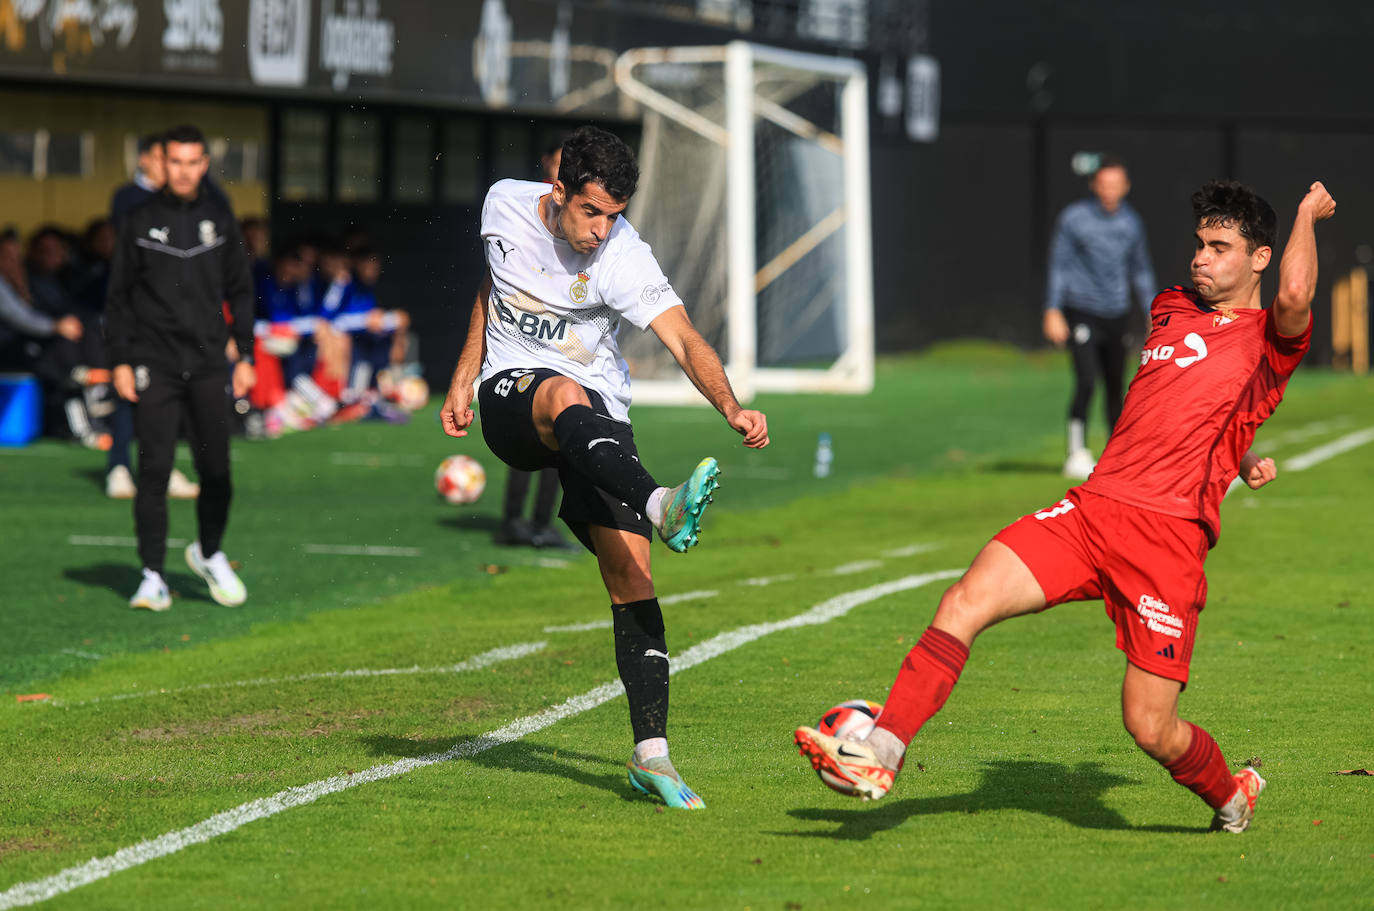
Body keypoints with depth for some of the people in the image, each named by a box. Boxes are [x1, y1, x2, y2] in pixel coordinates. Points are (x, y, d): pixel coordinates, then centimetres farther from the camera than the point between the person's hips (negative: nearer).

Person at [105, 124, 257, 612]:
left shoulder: (219, 219, 8)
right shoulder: (140, 220, 2)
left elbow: (240, 292, 13)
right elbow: (119, 295, 4)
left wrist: (246, 354, 6)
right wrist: (120, 360, -3)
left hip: (207, 363, 2)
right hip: (155, 364, -2)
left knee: (216, 470, -1)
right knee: (155, 469, -7)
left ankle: (209, 553, 24)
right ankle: (153, 576, -1)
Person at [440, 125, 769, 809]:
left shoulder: (625, 259, -14)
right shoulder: (505, 206, -2)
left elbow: (686, 342, -25)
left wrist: (731, 409, -43)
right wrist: (463, 379, 20)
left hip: (598, 414, 0)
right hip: (510, 397, 0)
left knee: (631, 575, -13)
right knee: (567, 397, -38)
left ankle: (650, 753, -11)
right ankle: (661, 508, -65)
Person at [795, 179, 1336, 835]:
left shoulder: (1270, 339, 4)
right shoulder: (1171, 312, 23)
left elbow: (1294, 296, -20)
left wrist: (1308, 213, -1)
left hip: (1168, 535, -5)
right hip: (1091, 507, 5)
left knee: (1151, 731, -6)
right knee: (963, 602, -18)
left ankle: (1230, 794, 26)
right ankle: (881, 754, -23)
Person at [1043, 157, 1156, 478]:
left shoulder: (1131, 222, 8)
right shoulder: (1074, 218, -5)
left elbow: (1141, 270, 18)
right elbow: (1059, 265, -3)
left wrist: (1153, 314, 15)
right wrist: (1053, 312, -10)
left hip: (1118, 316, 4)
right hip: (1082, 314, -4)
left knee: (1115, 388, 7)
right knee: (1086, 382, -17)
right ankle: (1077, 454, -14)